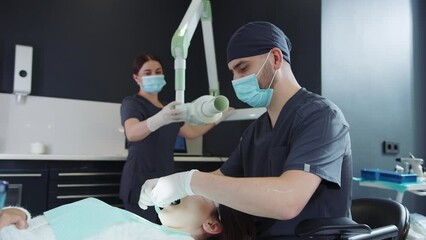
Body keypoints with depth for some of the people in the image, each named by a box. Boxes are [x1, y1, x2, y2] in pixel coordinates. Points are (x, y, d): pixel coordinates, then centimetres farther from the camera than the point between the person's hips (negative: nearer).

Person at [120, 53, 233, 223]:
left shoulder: (167, 108, 17)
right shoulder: (131, 103, -5)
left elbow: (191, 132, 27)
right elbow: (131, 134, -27)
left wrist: (217, 118, 21)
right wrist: (159, 119, -46)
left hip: (166, 181, 7)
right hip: (141, 182, -6)